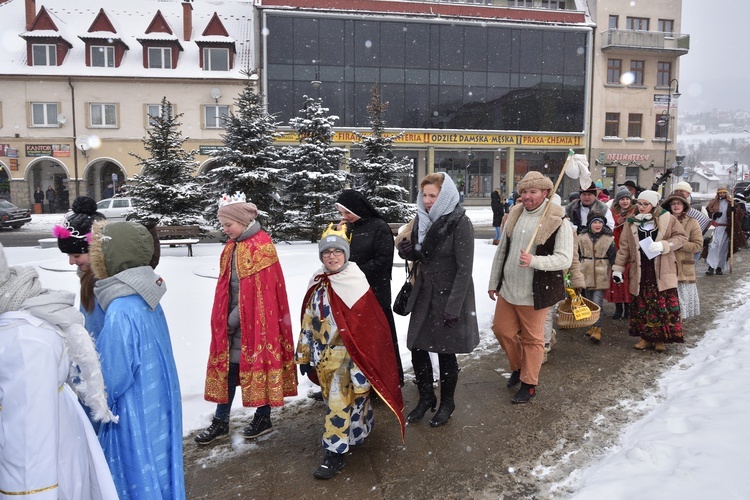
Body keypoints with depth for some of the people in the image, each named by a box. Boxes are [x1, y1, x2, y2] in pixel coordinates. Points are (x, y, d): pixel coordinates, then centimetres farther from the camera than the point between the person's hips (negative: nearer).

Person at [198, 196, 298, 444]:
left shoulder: (260, 247, -16)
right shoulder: (233, 246, 9)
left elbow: (258, 292, -18)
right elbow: (226, 286, 15)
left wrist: (233, 320, -14)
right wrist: (225, 319, 7)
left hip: (256, 320, -8)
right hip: (235, 318, 8)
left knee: (260, 364, 5)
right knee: (227, 366, 10)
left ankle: (263, 418, 22)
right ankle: (220, 422, 21)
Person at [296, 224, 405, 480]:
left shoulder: (356, 282, -14)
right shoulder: (317, 283, 5)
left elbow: (365, 326, -15)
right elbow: (308, 322, 11)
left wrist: (361, 364, -16)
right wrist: (304, 355, 13)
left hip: (346, 354, -7)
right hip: (324, 355, 7)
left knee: (340, 402, -4)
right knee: (332, 399, 18)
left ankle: (335, 453, 8)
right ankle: (357, 431, 40)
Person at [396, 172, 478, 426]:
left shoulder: (460, 223, -16)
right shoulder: (421, 219, 3)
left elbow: (464, 269, -17)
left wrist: (453, 307, -19)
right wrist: (408, 250, -9)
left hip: (449, 297, -6)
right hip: (424, 295, 6)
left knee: (446, 352, 7)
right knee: (417, 348, 9)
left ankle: (447, 403, 29)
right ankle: (426, 397, 32)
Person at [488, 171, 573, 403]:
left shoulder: (558, 221, -14)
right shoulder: (514, 215, 3)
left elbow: (565, 259, -19)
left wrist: (533, 260, -34)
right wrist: (494, 282, 12)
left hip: (534, 293, -6)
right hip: (507, 288, 6)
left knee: (532, 339, 8)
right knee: (501, 330, 16)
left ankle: (529, 384, 26)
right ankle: (518, 367, 41)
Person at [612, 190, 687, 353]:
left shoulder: (667, 219, 1)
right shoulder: (631, 222, 7)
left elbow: (682, 237, 3)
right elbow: (624, 246, 8)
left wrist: (663, 245, -14)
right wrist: (618, 268, 4)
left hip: (662, 271, -2)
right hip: (640, 272, 2)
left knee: (664, 305, -1)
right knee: (642, 304, 6)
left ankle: (661, 339, 11)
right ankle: (646, 337, 18)